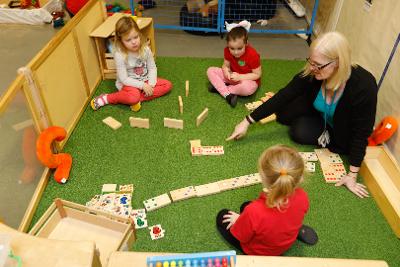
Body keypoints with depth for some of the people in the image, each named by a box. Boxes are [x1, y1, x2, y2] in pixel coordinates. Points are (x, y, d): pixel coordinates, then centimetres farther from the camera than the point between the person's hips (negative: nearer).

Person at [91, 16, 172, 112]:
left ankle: (139, 98, -18)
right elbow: (124, 79, -20)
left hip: (145, 81, 6)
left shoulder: (145, 49, -11)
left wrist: (151, 84, -17)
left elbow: (152, 68, -1)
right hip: (128, 83, -6)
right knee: (133, 96, -38)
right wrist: (142, 85, -23)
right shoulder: (119, 55, -23)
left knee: (168, 85, -9)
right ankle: (106, 98, -13)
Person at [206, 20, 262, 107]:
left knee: (247, 88, -42)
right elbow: (226, 65, 0)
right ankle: (228, 95, -26)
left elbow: (257, 74, -19)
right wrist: (227, 73, -25)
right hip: (233, 77, 5)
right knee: (210, 71, -11)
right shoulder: (227, 51, -13)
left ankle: (220, 87, -18)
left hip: (248, 80, -5)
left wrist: (240, 77, -28)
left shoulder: (252, 55, -26)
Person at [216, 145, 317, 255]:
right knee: (246, 206, 24)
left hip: (257, 252, -4)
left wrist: (239, 220, 0)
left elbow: (240, 237, -21)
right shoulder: (302, 197, -30)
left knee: (222, 216, 14)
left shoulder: (254, 213, -44)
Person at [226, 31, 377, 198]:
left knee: (300, 132, -22)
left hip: (343, 132, -4)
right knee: (283, 114, -7)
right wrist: (247, 122, -23)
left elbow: (361, 132, -31)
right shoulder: (312, 73, -28)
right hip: (320, 114, 5)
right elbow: (283, 96, -23)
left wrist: (352, 175, -26)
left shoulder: (363, 86, -39)